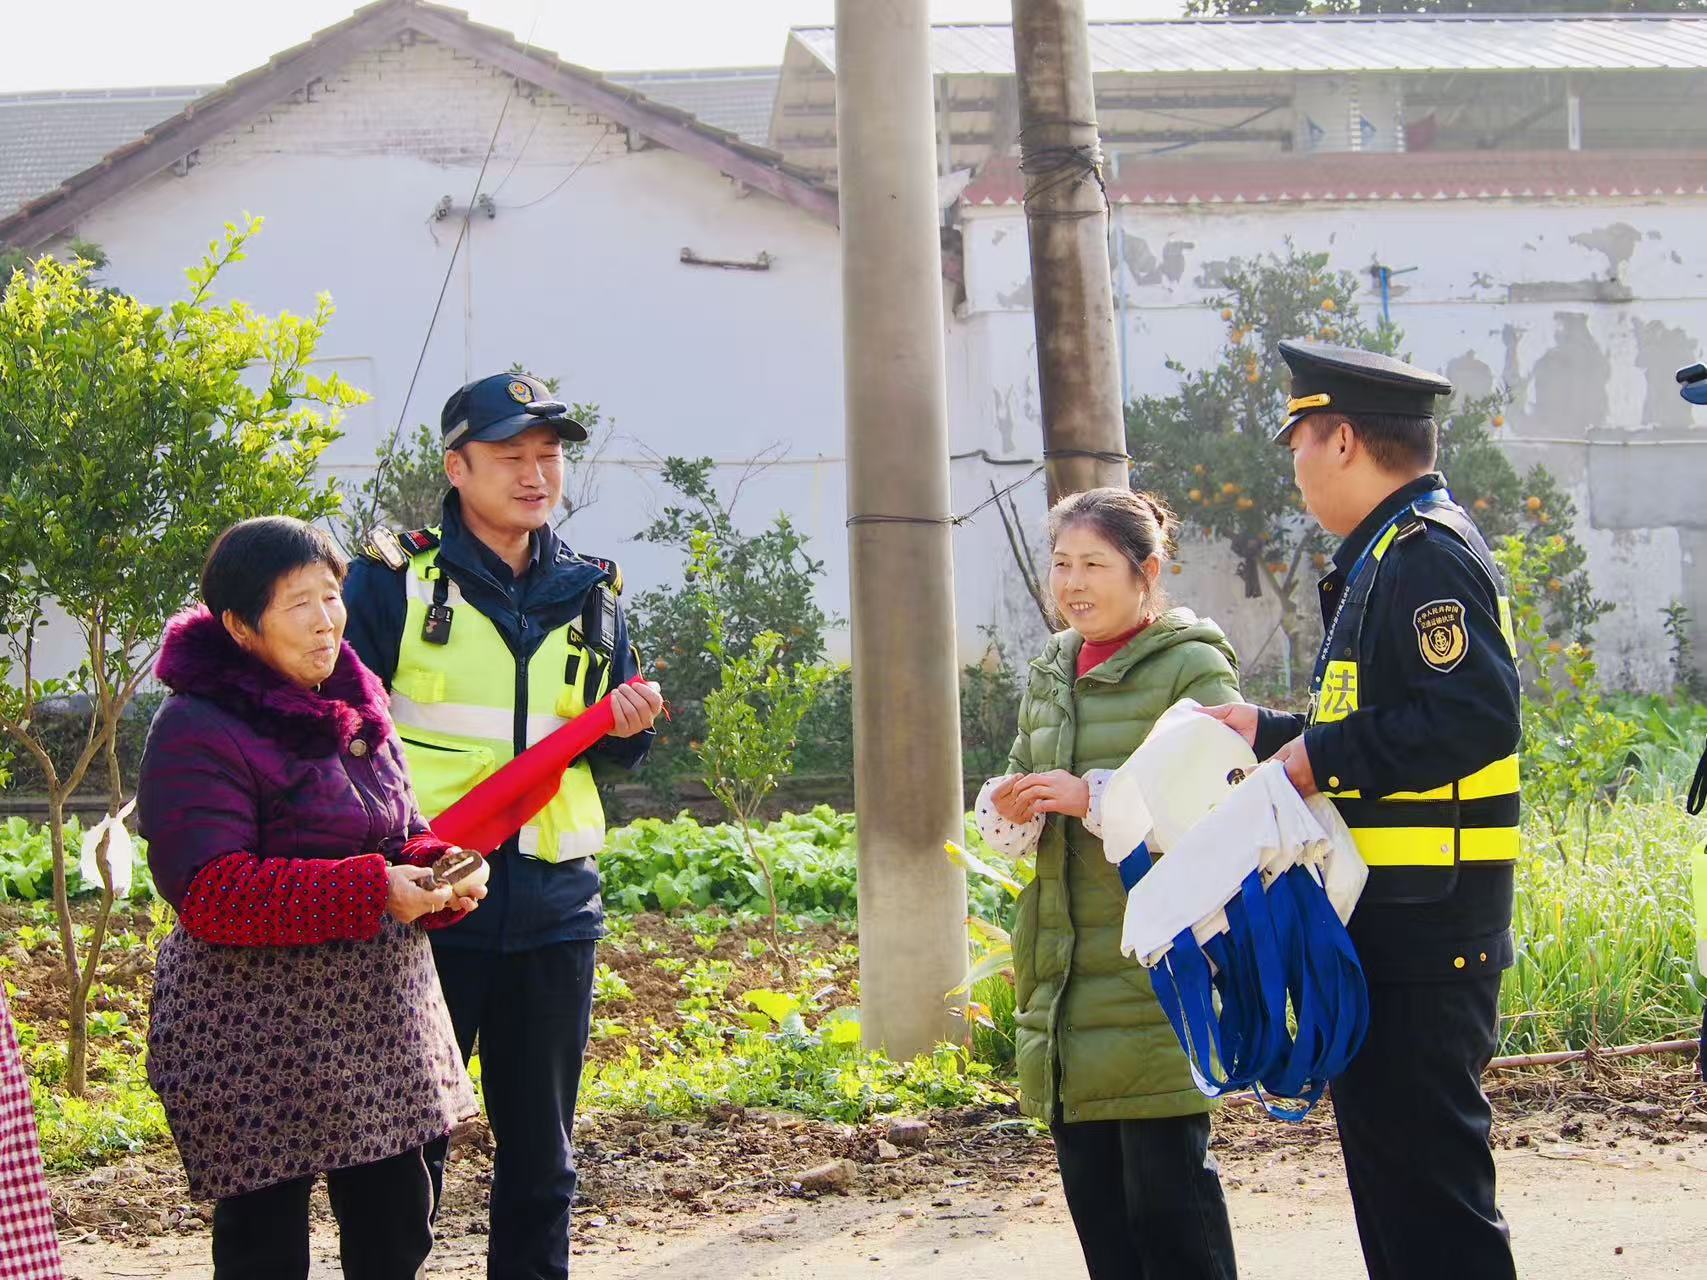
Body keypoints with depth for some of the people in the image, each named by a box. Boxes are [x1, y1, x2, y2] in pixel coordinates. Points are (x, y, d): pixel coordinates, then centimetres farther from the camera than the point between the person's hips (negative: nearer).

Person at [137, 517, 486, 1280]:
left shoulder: (354, 712, 11)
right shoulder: (197, 731, -13)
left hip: (382, 1028, 7)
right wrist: (370, 892, -26)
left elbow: (400, 839, 21)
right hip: (255, 1042, -7)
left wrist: (441, 874, -3)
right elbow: (210, 894, -21)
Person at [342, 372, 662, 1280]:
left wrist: (628, 727, -5)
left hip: (552, 901, 4)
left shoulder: (590, 594, 12)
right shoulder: (394, 580, -2)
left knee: (540, 1146, 11)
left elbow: (615, 752, 18)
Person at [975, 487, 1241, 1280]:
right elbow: (1020, 791, 19)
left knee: (1166, 1182, -6)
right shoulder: (1049, 677, 16)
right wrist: (1010, 810, -4)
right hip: (1066, 969, 7)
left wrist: (1094, 796, -22)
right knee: (1089, 1178, 10)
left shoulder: (1192, 666, -6)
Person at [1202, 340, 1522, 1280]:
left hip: (1422, 922, -11)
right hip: (1388, 920, 11)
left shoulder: (1427, 551, -14)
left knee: (1427, 1173, -7)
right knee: (1385, 1156, 16)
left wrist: (1322, 757, -18)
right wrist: (1271, 734, 15)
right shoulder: (1385, 556, 18)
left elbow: (1474, 719, -25)